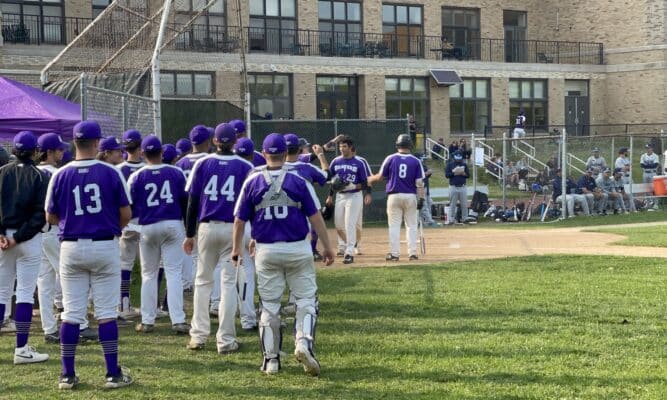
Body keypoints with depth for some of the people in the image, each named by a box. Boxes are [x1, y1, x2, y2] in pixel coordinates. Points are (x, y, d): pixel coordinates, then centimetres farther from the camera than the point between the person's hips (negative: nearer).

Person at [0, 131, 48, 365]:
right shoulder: (38, 176, -5)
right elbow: (40, 213, -11)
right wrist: (19, 237, -10)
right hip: (29, 239, -4)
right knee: (25, 293, -2)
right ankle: (21, 349, -3)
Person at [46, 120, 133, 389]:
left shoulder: (60, 175, -2)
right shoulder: (111, 173, -6)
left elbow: (51, 218, 4)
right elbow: (126, 214, -2)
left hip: (71, 248, 2)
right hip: (105, 247, -1)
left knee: (71, 313, 6)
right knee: (106, 312, 3)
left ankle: (68, 375, 9)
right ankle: (113, 374, 4)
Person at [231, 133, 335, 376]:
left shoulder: (252, 182, -1)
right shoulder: (298, 181, -4)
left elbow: (240, 220, 4)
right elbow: (315, 216, -3)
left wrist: (236, 248, 17)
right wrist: (327, 246, 4)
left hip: (266, 251, 2)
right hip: (298, 249, -1)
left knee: (269, 305, 9)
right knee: (306, 299, 7)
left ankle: (271, 359, 12)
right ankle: (304, 342, -16)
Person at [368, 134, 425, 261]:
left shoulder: (390, 159, -3)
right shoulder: (416, 161, -2)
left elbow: (381, 176, 4)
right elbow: (419, 182, -6)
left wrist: (371, 179, 23)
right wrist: (421, 198, -3)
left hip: (394, 196, -1)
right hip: (410, 196, 1)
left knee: (394, 225, 4)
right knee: (411, 225, 9)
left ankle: (394, 253, 2)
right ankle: (412, 253, 6)